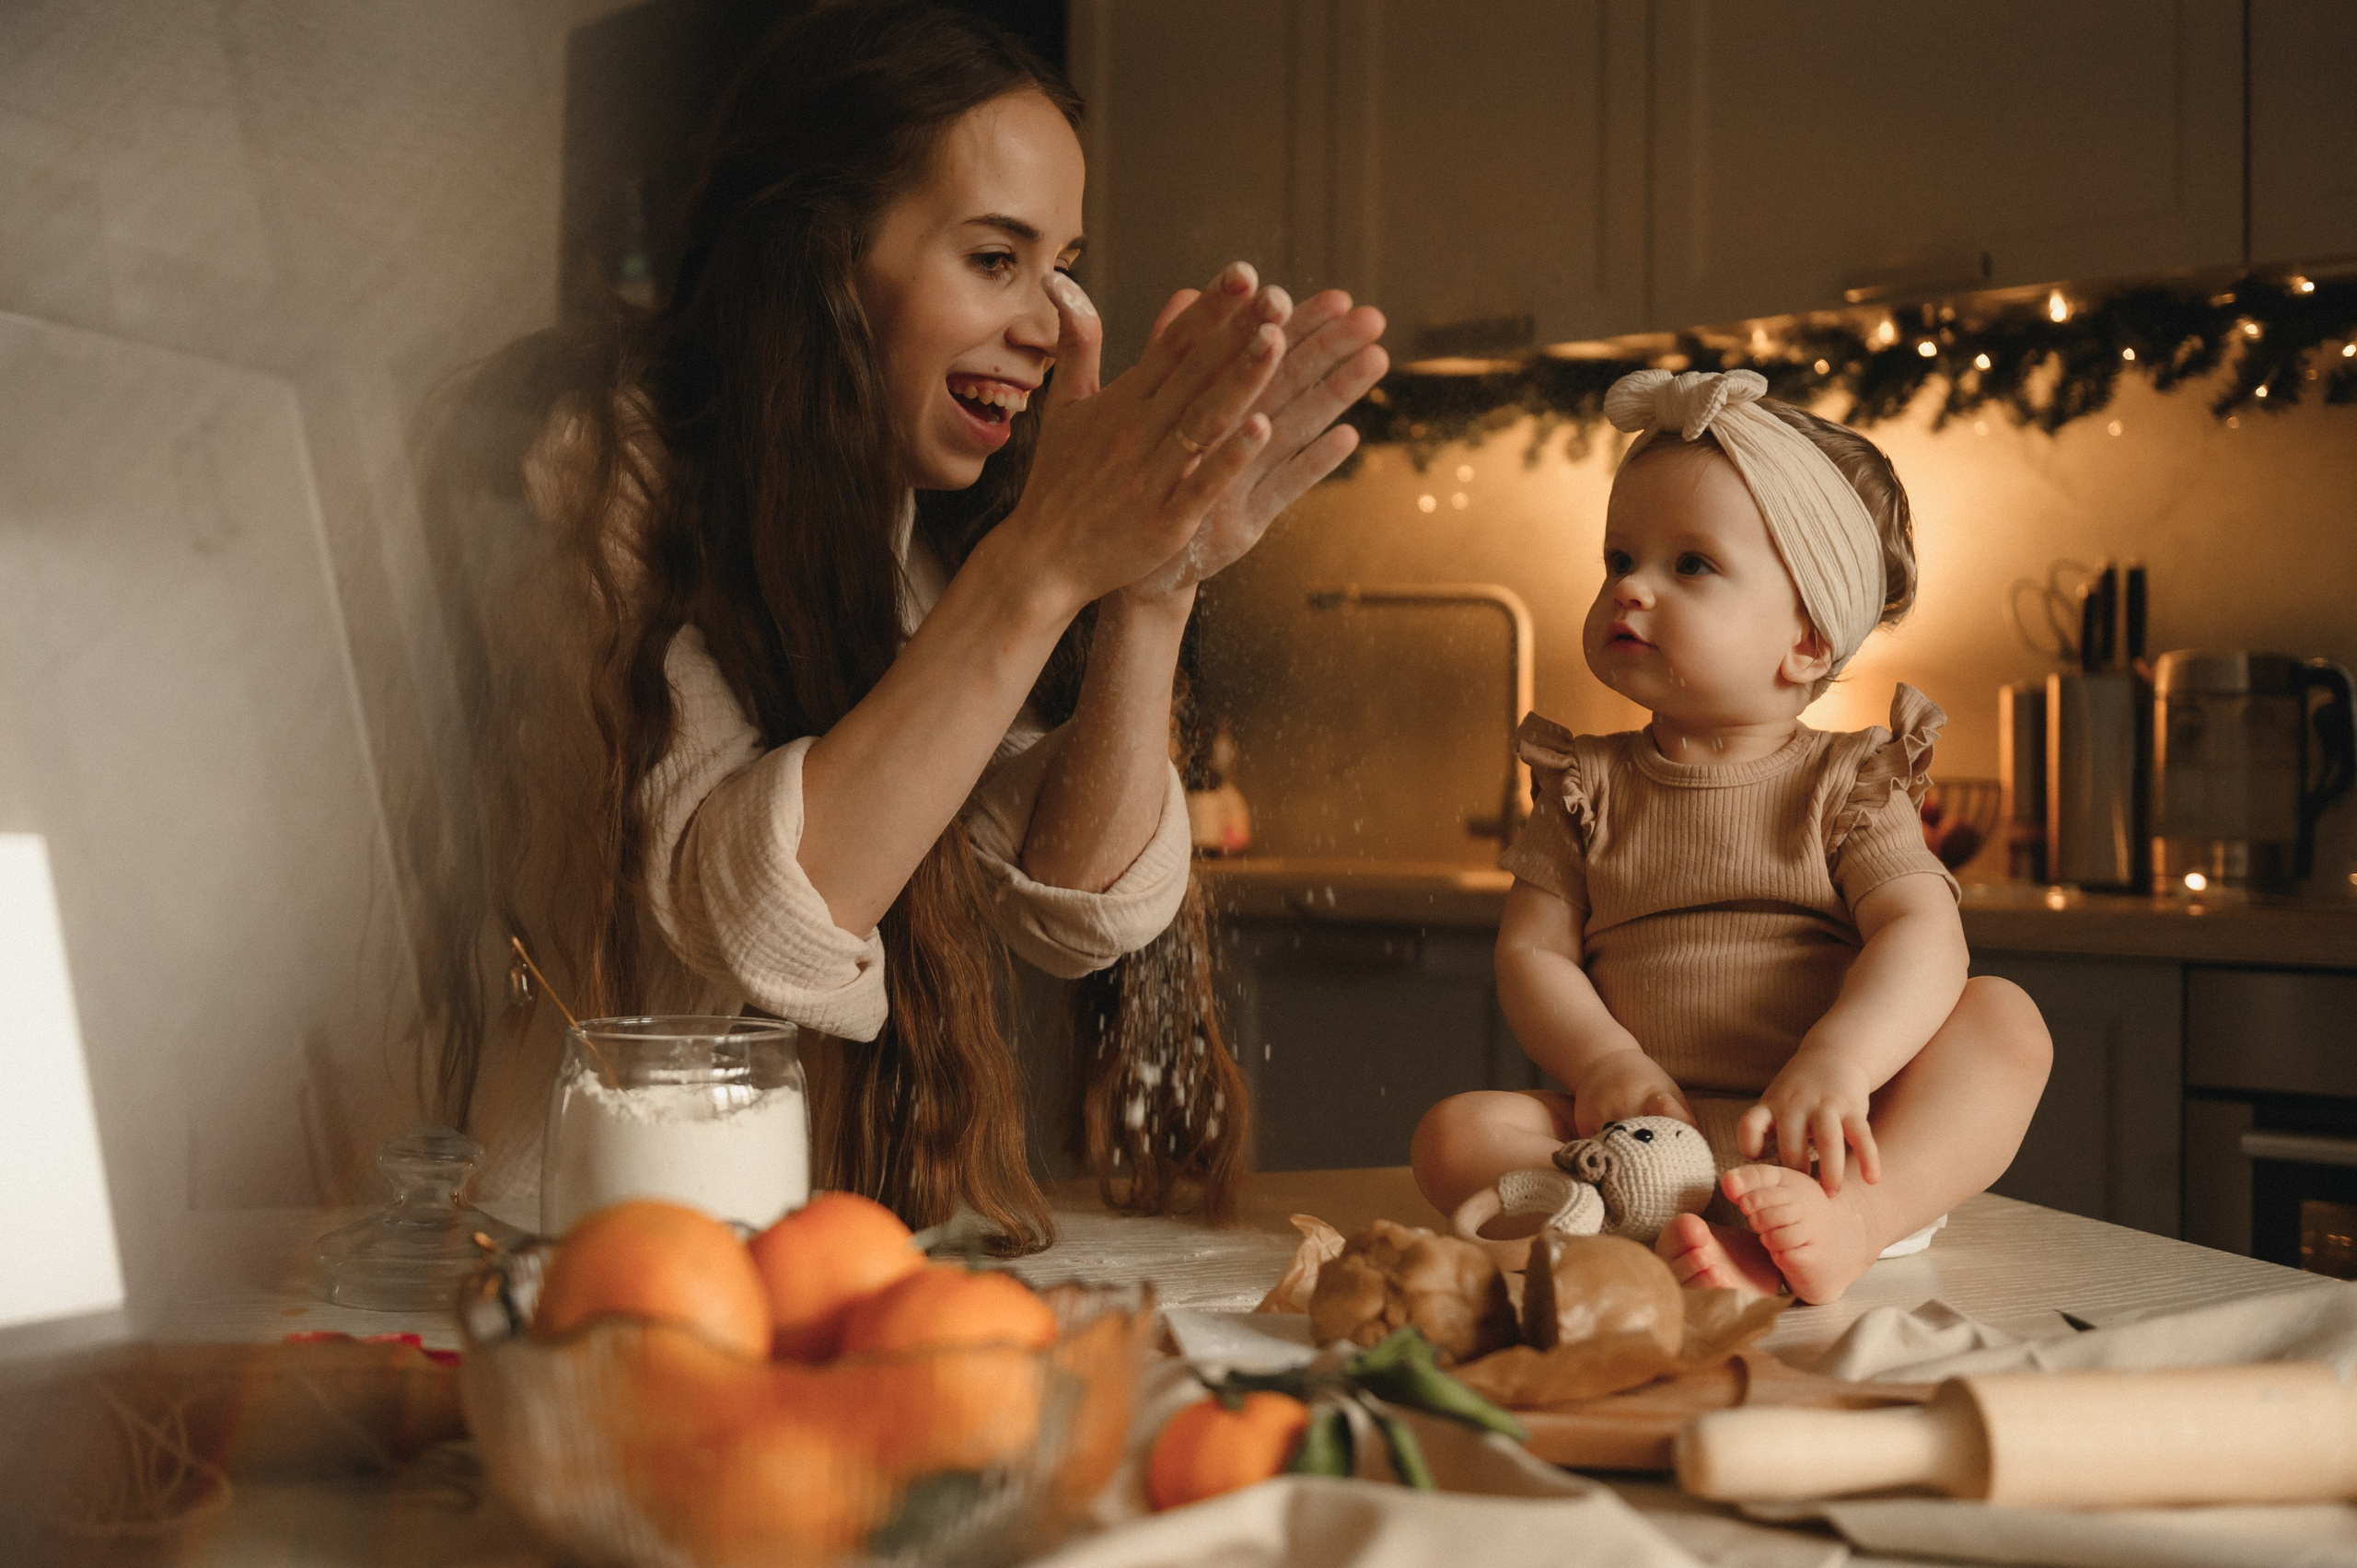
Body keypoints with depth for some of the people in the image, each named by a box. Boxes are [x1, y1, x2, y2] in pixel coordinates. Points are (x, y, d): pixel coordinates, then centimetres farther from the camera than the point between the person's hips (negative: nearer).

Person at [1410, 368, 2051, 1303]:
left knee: (2004, 1018, -22)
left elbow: (1923, 936, -8)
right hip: (1648, 1131, 1)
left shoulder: (1844, 787, 6)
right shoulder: (1590, 787, 13)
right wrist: (1608, 1064, -15)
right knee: (1453, 1134, -21)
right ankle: (1658, 1237, -43)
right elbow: (1532, 952, 6)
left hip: (1816, 1143, -1)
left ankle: (1852, 1222, -41)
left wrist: (1838, 1061, -28)